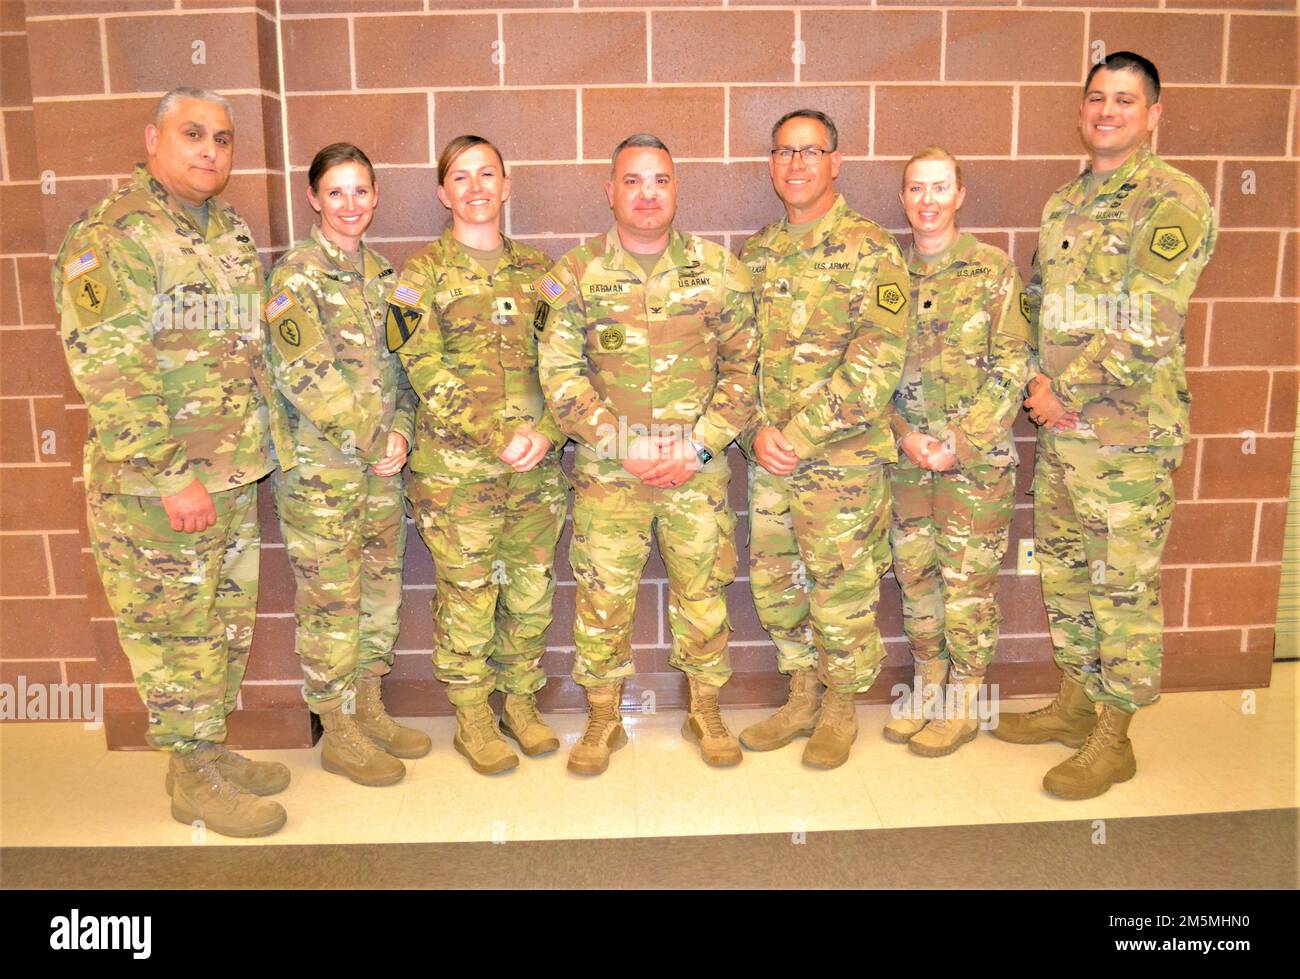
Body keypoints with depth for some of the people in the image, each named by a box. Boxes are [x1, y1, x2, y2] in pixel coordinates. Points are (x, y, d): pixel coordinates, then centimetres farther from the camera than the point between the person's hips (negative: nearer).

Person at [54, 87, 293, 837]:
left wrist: (266, 444, 14)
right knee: (172, 630, 5)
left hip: (236, 476, 8)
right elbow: (108, 371, -19)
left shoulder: (233, 232, 13)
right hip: (156, 488, -8)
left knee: (227, 624, 16)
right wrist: (172, 477, -20)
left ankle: (212, 750, 33)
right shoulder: (113, 235, -12)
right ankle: (195, 776, 20)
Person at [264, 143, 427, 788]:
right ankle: (338, 733, 18)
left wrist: (401, 432, -4)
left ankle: (368, 710, 30)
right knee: (330, 601, 3)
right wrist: (371, 442, -14)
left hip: (383, 466, 7)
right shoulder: (295, 275, -9)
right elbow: (303, 376, -16)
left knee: (380, 589, 14)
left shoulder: (381, 273, 12)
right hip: (319, 467, -6)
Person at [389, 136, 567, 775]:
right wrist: (499, 439, -16)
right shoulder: (421, 273, -1)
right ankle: (472, 719, 22)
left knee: (532, 589, 11)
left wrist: (546, 431, -10)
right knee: (467, 595, 5)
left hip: (538, 461, 4)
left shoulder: (535, 268, 11)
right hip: (455, 466, -3)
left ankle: (521, 700, 30)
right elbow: (426, 372, -9)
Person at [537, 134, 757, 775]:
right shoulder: (575, 275, -1)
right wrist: (624, 444, -13)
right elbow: (560, 375, -4)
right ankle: (603, 719, 25)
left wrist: (699, 443, -9)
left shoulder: (718, 270, 2)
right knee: (602, 596, 5)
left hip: (699, 467, 1)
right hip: (607, 469, -1)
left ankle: (706, 712, 29)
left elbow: (744, 365, 2)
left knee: (703, 593, 9)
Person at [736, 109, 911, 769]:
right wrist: (757, 432, -7)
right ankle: (802, 697, 33)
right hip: (769, 458, 5)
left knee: (840, 589, 5)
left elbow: (876, 367, -15)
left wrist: (798, 435, -17)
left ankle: (840, 709, 26)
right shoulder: (754, 255, 10)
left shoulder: (871, 251, -7)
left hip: (843, 459, -5)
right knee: (773, 585, 13)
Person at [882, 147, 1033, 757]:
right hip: (907, 457, 4)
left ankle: (963, 705, 19)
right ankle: (926, 693, 28)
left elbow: (1012, 370, -7)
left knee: (968, 581, 4)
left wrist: (958, 443, -14)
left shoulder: (993, 270, -4)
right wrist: (905, 436, -8)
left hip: (976, 457, -4)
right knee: (915, 576, 11)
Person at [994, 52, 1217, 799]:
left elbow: (1146, 329, -19)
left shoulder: (1175, 202, -10)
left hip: (1130, 434, -7)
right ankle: (1075, 703, 34)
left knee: (1122, 587, 2)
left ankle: (1113, 740, 16)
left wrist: (1067, 391, -14)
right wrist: (1039, 382, -1)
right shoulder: (1064, 205, 14)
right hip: (1060, 430, 8)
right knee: (1064, 570, 16)